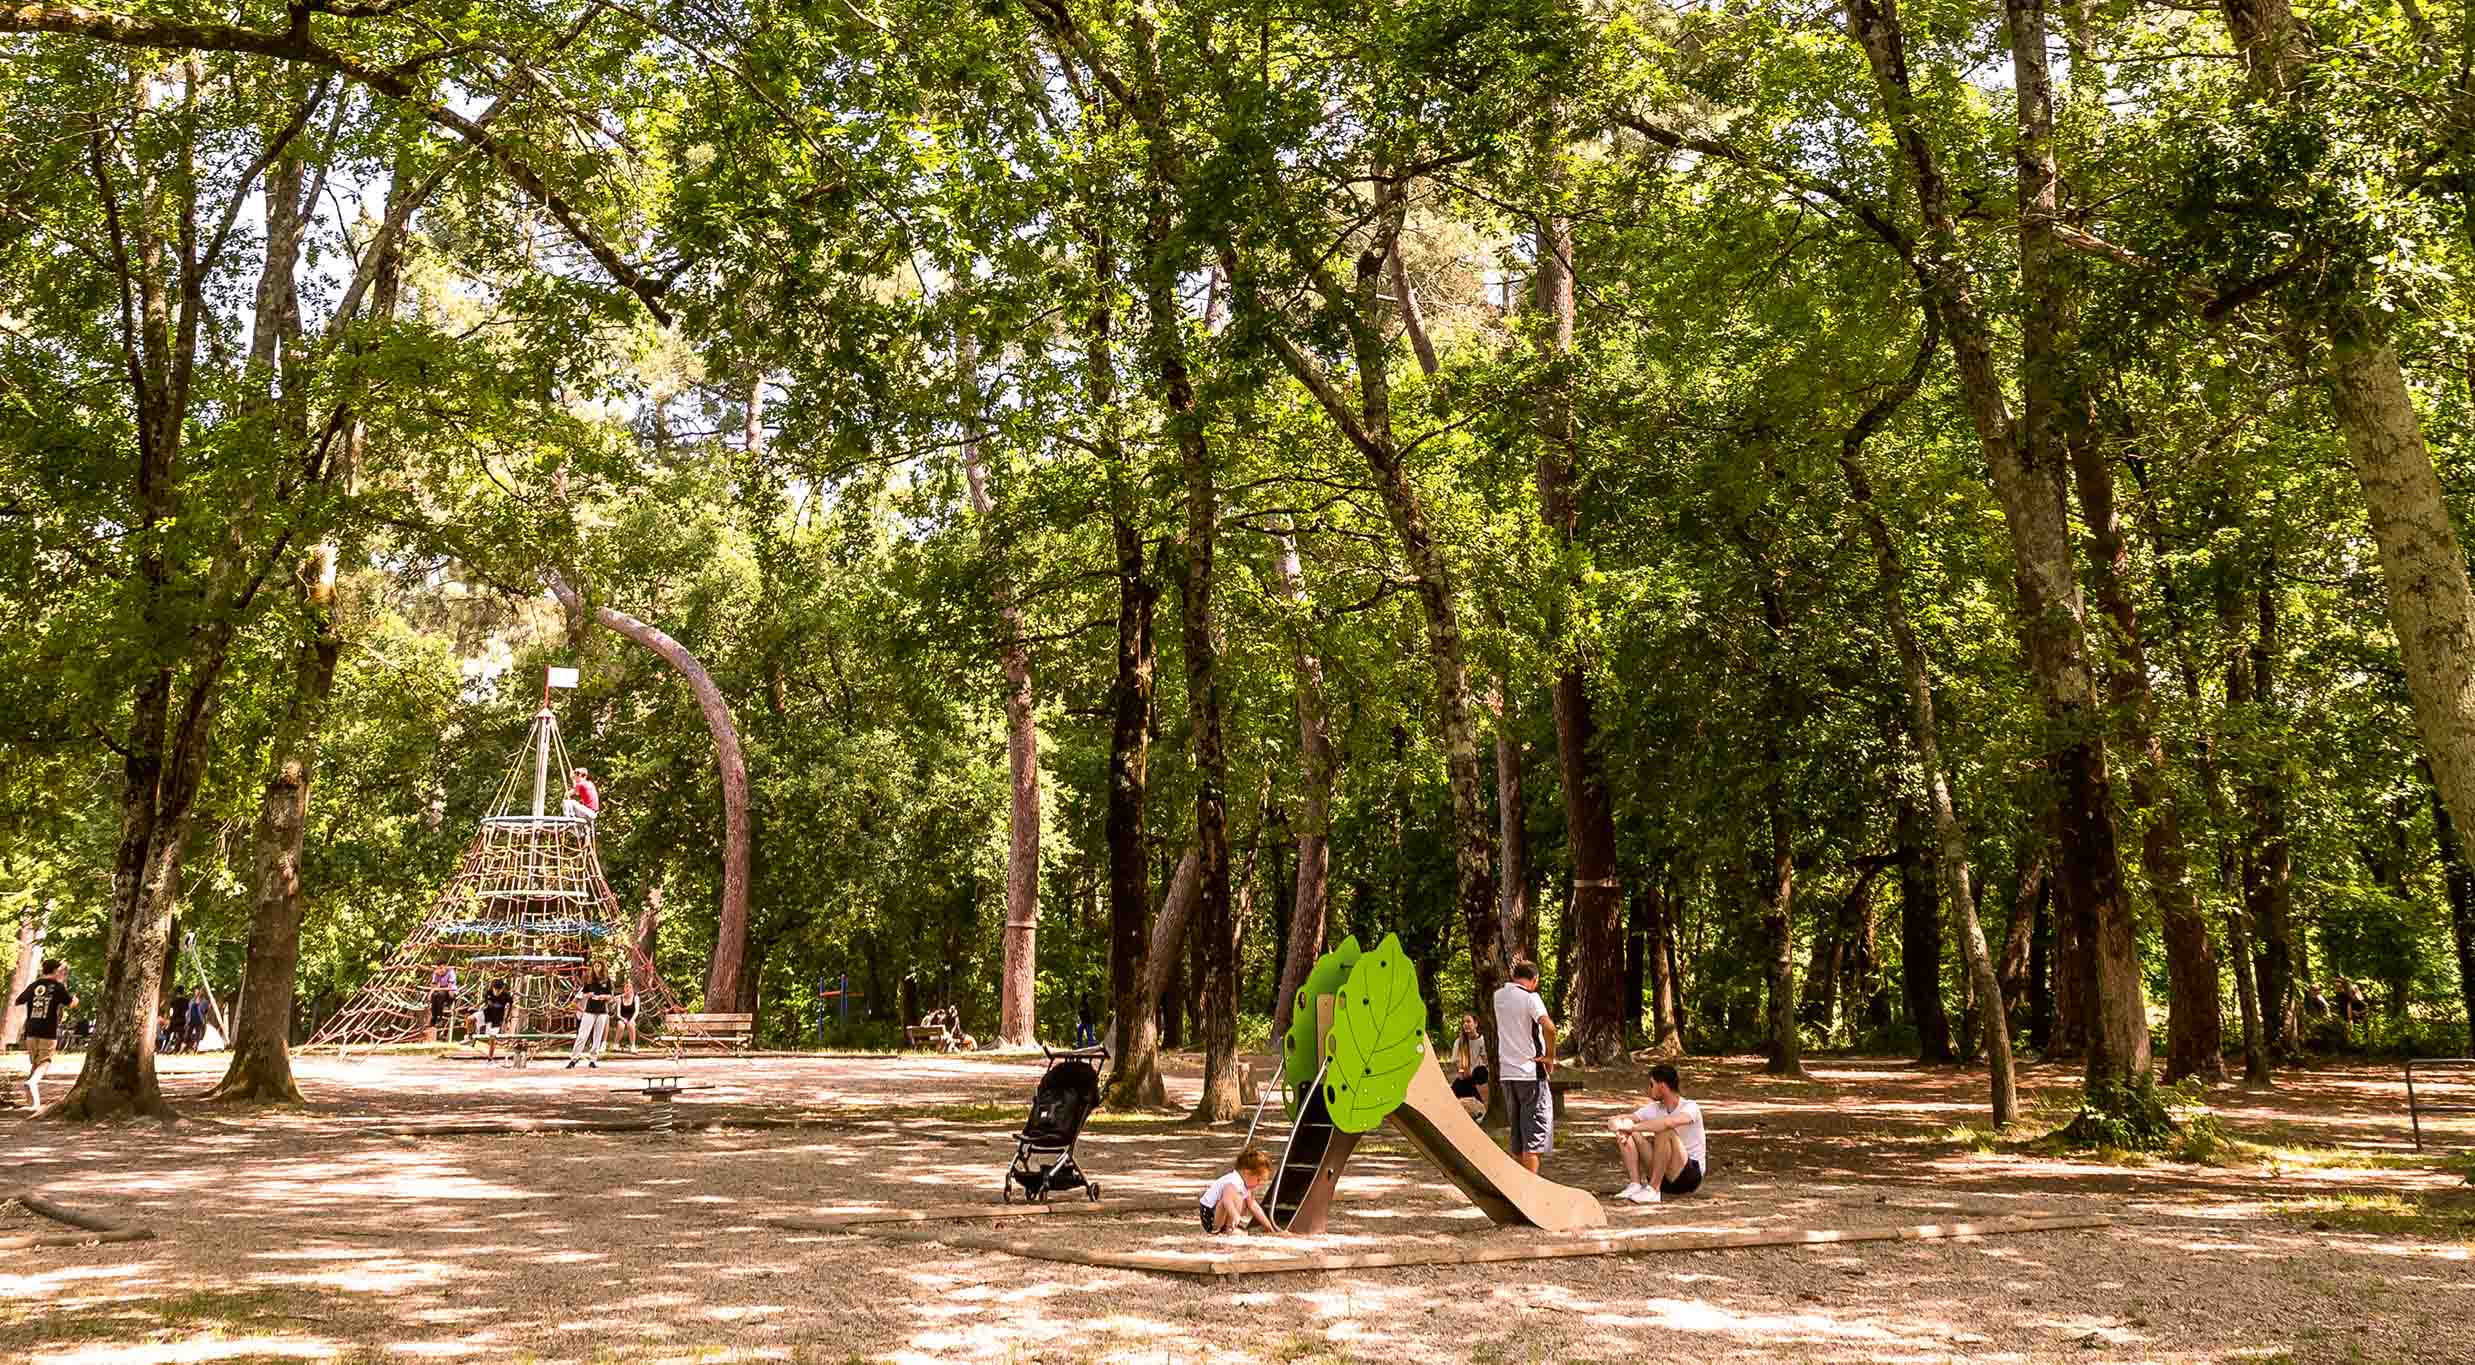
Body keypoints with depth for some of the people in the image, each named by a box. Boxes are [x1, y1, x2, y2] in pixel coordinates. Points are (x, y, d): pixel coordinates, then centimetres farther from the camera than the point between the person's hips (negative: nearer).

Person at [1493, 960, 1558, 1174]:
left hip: (1506, 1072, 6)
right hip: (1531, 1072, -6)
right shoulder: (1530, 997, -12)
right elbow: (1548, 1026, -26)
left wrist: (1514, 973, 22)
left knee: (1517, 1133, 16)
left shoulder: (1499, 995, 7)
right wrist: (1550, 1055, -15)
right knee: (1535, 1133, -2)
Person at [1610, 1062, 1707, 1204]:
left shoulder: (1690, 1107, -14)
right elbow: (1615, 1121, -2)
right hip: (1664, 1177, 6)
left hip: (1690, 1175, -6)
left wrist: (1633, 1127, -36)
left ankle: (1653, 1191, -27)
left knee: (1665, 1132, -31)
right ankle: (1635, 1185, -19)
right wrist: (1619, 1127, -27)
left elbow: (1669, 1122, -38)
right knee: (1627, 1134, -6)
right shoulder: (1654, 1109, 5)